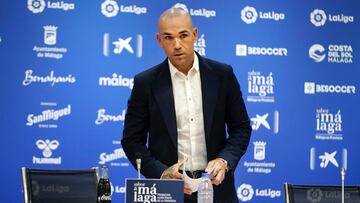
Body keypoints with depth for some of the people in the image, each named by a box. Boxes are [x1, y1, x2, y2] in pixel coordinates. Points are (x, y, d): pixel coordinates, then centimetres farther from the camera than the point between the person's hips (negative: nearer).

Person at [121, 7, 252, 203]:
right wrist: (162, 173, -14)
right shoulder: (145, 82, -3)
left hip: (215, 185, 1)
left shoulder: (222, 74, 0)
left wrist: (224, 161, -11)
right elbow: (132, 140, -1)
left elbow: (241, 127, 5)